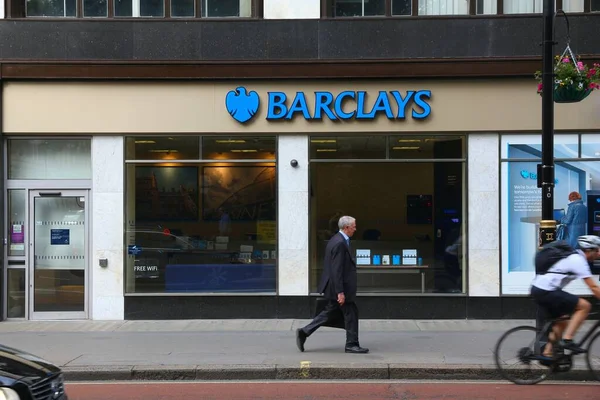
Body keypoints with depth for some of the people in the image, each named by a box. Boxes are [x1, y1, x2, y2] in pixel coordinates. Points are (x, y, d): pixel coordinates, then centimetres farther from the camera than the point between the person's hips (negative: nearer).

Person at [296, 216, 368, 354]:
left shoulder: (336, 240, 12)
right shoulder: (340, 243, -20)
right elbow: (337, 270, -23)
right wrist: (340, 292, -23)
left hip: (332, 286, 10)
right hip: (340, 286, -10)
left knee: (329, 313, 14)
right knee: (351, 314, 2)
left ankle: (304, 332, 12)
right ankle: (352, 344, 11)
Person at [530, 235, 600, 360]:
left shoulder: (574, 257, 19)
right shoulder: (579, 261, -10)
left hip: (537, 289, 10)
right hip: (546, 292, -10)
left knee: (562, 321, 20)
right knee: (584, 305, -10)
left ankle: (547, 353, 20)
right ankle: (567, 339, -10)